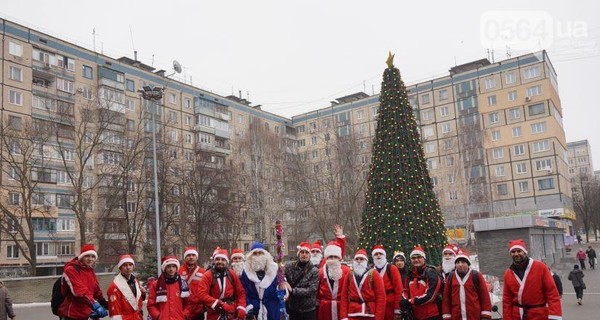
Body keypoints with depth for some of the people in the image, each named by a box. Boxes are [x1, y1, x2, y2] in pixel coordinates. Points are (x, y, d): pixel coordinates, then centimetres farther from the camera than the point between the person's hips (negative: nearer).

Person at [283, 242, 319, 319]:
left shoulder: (314, 271, -7)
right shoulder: (289, 266, -1)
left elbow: (310, 290, -15)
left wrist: (292, 290, -20)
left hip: (308, 311, -2)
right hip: (292, 309, 2)